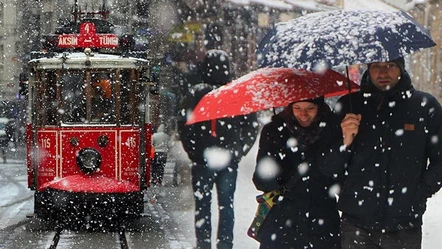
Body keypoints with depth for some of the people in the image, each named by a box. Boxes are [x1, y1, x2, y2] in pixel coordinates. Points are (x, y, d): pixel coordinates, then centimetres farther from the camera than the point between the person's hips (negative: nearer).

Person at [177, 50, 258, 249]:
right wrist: (238, 152, 8)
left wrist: (194, 152, 1)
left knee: (202, 203, 8)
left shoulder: (196, 93, -8)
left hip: (202, 160, -2)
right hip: (229, 160, 2)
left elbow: (183, 124, -8)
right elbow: (252, 126, 1)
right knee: (226, 204, 10)